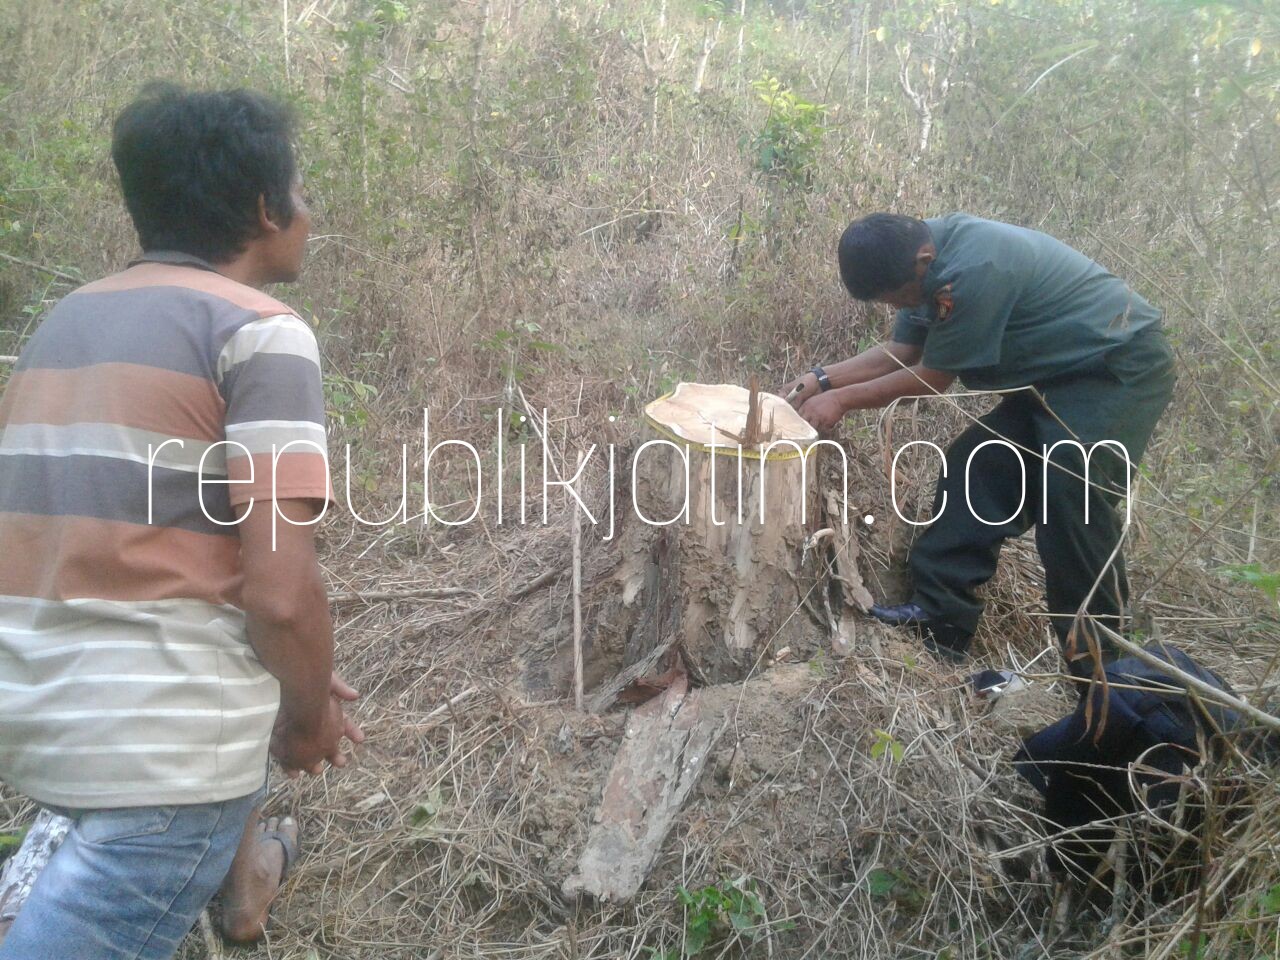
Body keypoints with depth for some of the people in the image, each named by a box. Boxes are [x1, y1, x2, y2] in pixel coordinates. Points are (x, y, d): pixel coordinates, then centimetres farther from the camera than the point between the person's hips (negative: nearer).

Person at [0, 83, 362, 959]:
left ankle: (243, 872, 54)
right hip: (163, 741, -9)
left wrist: (290, 685, 20)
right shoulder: (261, 331, -13)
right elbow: (280, 591, -21)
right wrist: (310, 715, 1)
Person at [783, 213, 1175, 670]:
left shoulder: (971, 271, -32)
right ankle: (939, 617, 5)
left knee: (1073, 484, -25)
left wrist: (842, 400, -12)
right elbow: (899, 353, 7)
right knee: (975, 465, 1)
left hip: (1121, 366, -10)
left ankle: (1096, 655, -12)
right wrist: (823, 379, -3)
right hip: (1055, 374, 10)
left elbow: (933, 377, -21)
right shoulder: (924, 256, -2)